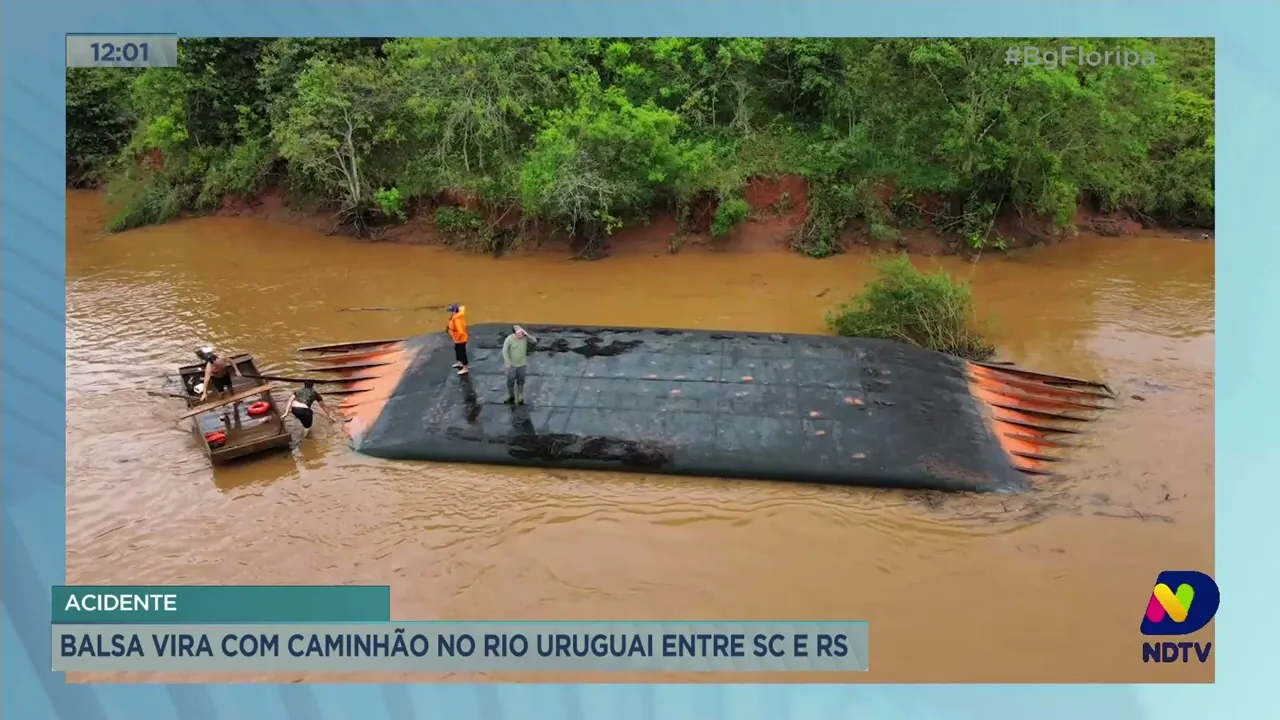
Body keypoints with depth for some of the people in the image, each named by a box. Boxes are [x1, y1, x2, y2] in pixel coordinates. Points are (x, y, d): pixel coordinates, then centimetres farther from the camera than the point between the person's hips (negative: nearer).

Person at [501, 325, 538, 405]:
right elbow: (505, 351, -17)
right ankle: (511, 396, 37)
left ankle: (519, 398, 32)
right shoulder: (509, 339, -22)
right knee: (510, 381, 13)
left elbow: (535, 341, -13)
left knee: (521, 381, 15)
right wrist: (508, 363, -18)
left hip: (522, 364, 3)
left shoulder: (525, 337, -12)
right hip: (512, 365, -2)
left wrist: (527, 335, -26)